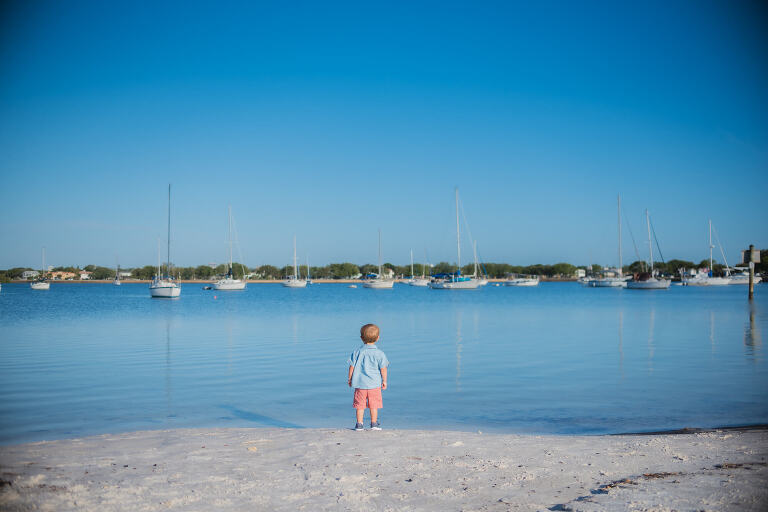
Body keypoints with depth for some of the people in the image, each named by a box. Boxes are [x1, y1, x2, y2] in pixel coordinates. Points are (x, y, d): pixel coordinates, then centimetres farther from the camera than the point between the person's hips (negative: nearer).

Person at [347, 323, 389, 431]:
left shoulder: (357, 352, -1)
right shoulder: (379, 354, -5)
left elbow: (351, 367, 2)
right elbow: (383, 369, -5)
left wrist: (349, 379, 12)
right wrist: (384, 381, 6)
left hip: (360, 383, 1)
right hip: (374, 384, -1)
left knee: (360, 405, 8)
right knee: (374, 405, 8)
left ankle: (359, 424, 9)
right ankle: (374, 423, 11)